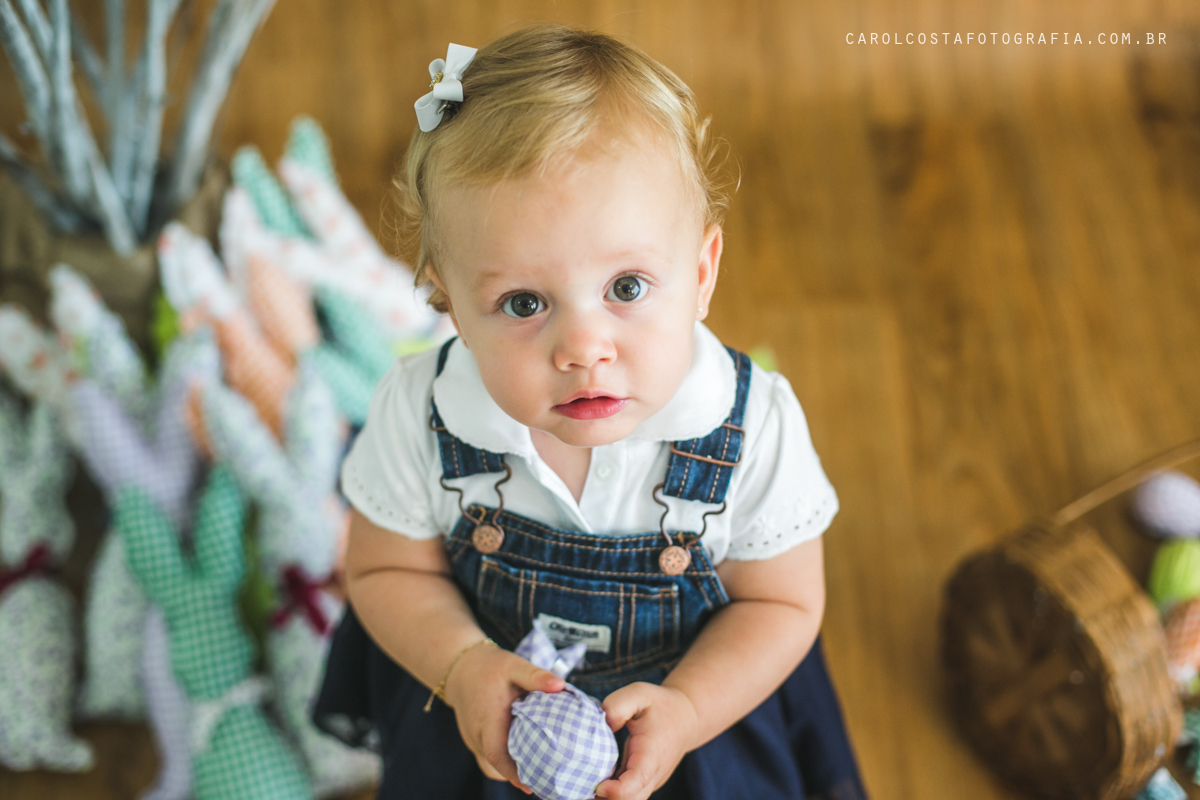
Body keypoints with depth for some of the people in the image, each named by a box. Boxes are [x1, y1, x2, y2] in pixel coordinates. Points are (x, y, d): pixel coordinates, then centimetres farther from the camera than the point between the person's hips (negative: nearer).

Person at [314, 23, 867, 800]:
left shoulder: (755, 428, -29)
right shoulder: (419, 416, -27)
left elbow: (781, 604, -13)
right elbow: (388, 571, -9)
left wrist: (685, 713, -27)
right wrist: (463, 666, -26)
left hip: (701, 690, 0)